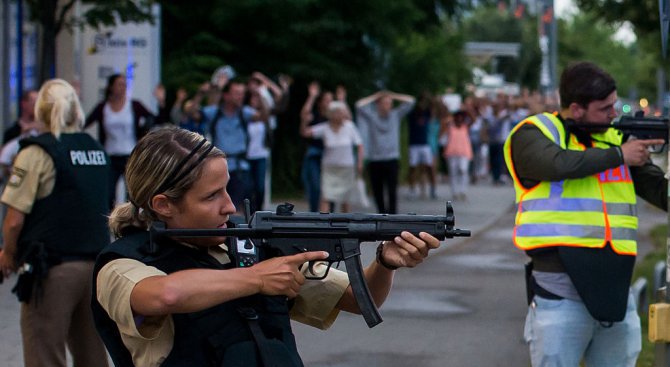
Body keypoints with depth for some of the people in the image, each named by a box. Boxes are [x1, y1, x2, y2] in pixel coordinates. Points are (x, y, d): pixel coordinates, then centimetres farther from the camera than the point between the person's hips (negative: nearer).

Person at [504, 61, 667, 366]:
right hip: (560, 292, -6)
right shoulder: (533, 133, -1)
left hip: (616, 291, 6)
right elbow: (558, 164, -23)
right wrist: (618, 155, -11)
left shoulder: (615, 139, 14)